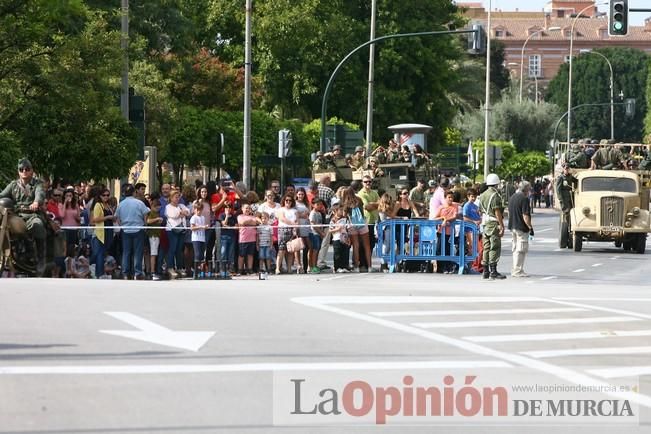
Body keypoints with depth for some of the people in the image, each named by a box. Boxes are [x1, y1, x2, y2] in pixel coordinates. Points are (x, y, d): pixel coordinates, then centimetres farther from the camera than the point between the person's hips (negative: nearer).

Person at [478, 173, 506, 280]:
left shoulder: (482, 196, 14)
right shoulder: (495, 196, -12)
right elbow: (497, 212, -17)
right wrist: (502, 226, -16)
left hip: (485, 224, 8)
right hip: (494, 224, -8)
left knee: (486, 247, 10)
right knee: (495, 248, -7)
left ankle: (485, 271, 12)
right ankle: (493, 271, -10)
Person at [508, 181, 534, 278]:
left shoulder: (512, 197, 11)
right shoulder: (524, 199, -16)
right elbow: (525, 216, -20)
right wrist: (530, 227, -13)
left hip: (512, 226, 9)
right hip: (521, 228, -9)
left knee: (515, 249, 16)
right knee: (521, 250, -4)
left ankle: (515, 270, 20)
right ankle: (517, 270, -4)